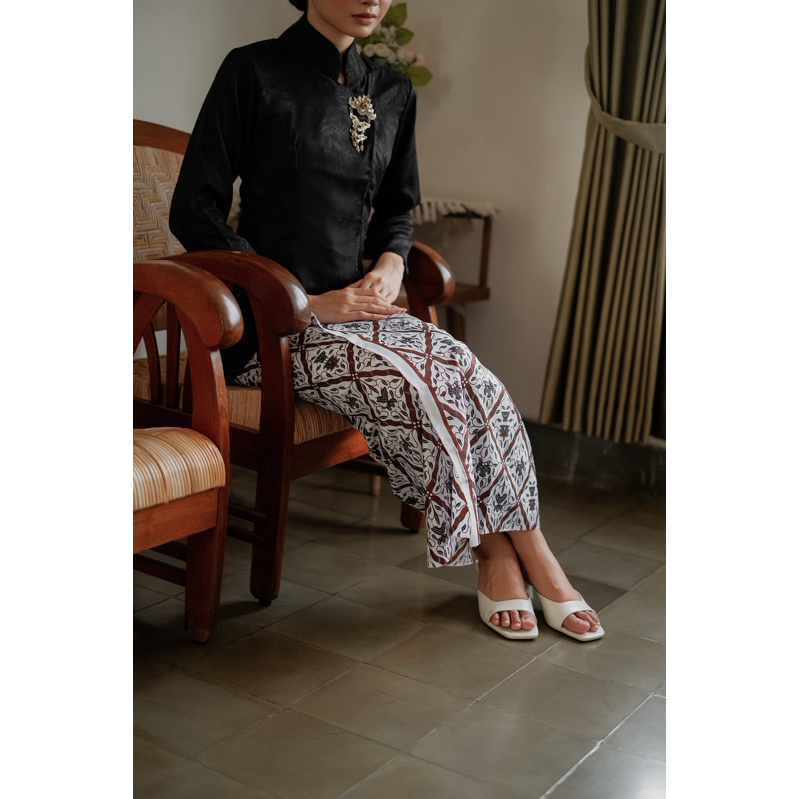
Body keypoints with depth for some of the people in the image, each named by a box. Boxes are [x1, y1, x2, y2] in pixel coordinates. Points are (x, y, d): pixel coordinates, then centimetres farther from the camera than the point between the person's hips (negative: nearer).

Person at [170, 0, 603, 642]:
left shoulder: (392, 94, 12)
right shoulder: (253, 72, -5)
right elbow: (194, 212, -8)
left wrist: (391, 264, -2)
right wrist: (305, 301, -16)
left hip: (357, 307, 5)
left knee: (476, 381, -21)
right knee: (410, 384, -28)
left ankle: (523, 550, -12)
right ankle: (499, 552, -11)